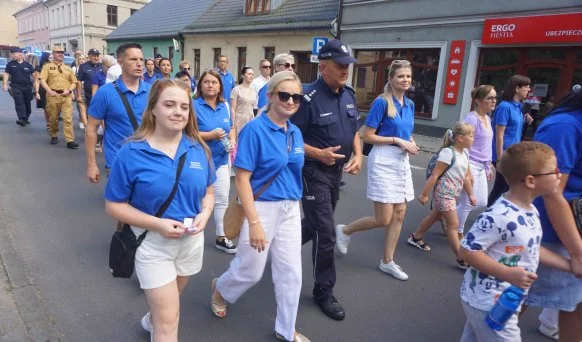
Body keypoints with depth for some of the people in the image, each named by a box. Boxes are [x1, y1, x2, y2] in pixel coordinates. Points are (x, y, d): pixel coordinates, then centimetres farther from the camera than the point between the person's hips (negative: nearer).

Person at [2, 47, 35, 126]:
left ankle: (26, 119, 24)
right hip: (16, 87, -1)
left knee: (27, 103, 10)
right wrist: (5, 84, -4)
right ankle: (21, 119, -26)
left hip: (27, 87, 1)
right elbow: (6, 74, 5)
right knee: (19, 103, -14)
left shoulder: (27, 65, 4)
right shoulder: (10, 64, 4)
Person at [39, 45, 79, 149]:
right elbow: (42, 80, -3)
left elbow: (74, 82, 18)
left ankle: (70, 140, -12)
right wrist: (50, 91, -17)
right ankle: (54, 136, 28)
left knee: (68, 118, -8)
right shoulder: (48, 66, 7)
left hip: (66, 96, 1)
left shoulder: (68, 68, 18)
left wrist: (69, 90, -1)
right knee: (53, 118, 8)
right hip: (53, 95, -1)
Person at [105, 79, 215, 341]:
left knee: (169, 302, 29)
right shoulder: (131, 152, -17)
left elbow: (208, 192, 6)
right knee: (169, 320, 1)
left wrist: (204, 214, -16)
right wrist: (157, 223, -24)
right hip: (153, 243, -4)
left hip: (191, 239, 5)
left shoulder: (199, 149, -6)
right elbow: (114, 205, -12)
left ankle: (151, 321, 61)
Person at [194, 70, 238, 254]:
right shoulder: (194, 106, -13)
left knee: (222, 199, 11)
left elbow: (231, 128, 17)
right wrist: (210, 135, -25)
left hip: (220, 160, 6)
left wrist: (232, 141, -3)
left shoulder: (225, 106, 5)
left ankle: (221, 237, 25)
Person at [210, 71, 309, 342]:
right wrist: (254, 223, -21)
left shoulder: (295, 133, 4)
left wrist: (295, 205, 13)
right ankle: (220, 289, 46)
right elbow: (242, 180, -18)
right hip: (262, 207, -5)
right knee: (250, 271, 12)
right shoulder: (255, 130, -15)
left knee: (291, 273, 12)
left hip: (290, 210, 6)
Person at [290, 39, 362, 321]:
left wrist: (358, 155, -1)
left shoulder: (349, 94, 5)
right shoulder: (309, 98, -18)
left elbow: (354, 130, 15)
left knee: (315, 224, 22)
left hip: (337, 170, 8)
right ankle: (324, 290, 16)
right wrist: (319, 154, -27)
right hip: (314, 171, -8)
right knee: (326, 233, -3)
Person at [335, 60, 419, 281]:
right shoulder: (382, 102, -11)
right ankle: (344, 231, 20)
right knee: (383, 219, -5)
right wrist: (396, 140, -16)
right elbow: (367, 136, -13)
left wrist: (411, 143, 1)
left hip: (402, 162, 8)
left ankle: (387, 262, 23)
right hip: (383, 161, -7)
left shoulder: (409, 104, 11)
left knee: (399, 215, 9)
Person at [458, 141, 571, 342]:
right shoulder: (499, 216, -29)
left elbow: (530, 249, 15)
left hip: (504, 301, 9)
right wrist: (508, 273, -27)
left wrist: (570, 265, 12)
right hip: (488, 302, -9)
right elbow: (467, 251, -26)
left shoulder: (530, 211, 2)